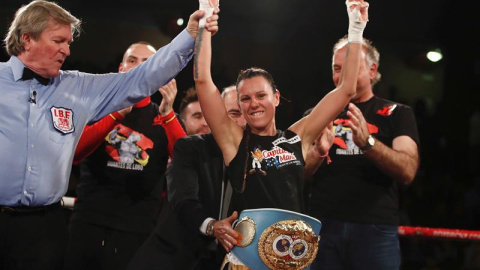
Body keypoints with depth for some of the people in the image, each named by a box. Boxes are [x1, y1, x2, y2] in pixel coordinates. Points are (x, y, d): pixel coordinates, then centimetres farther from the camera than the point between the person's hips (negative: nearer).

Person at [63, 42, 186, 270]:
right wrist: (116, 113, -17)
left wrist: (167, 113, -18)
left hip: (137, 229, 0)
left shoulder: (165, 118, 9)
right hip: (88, 222, 0)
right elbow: (71, 153, -7)